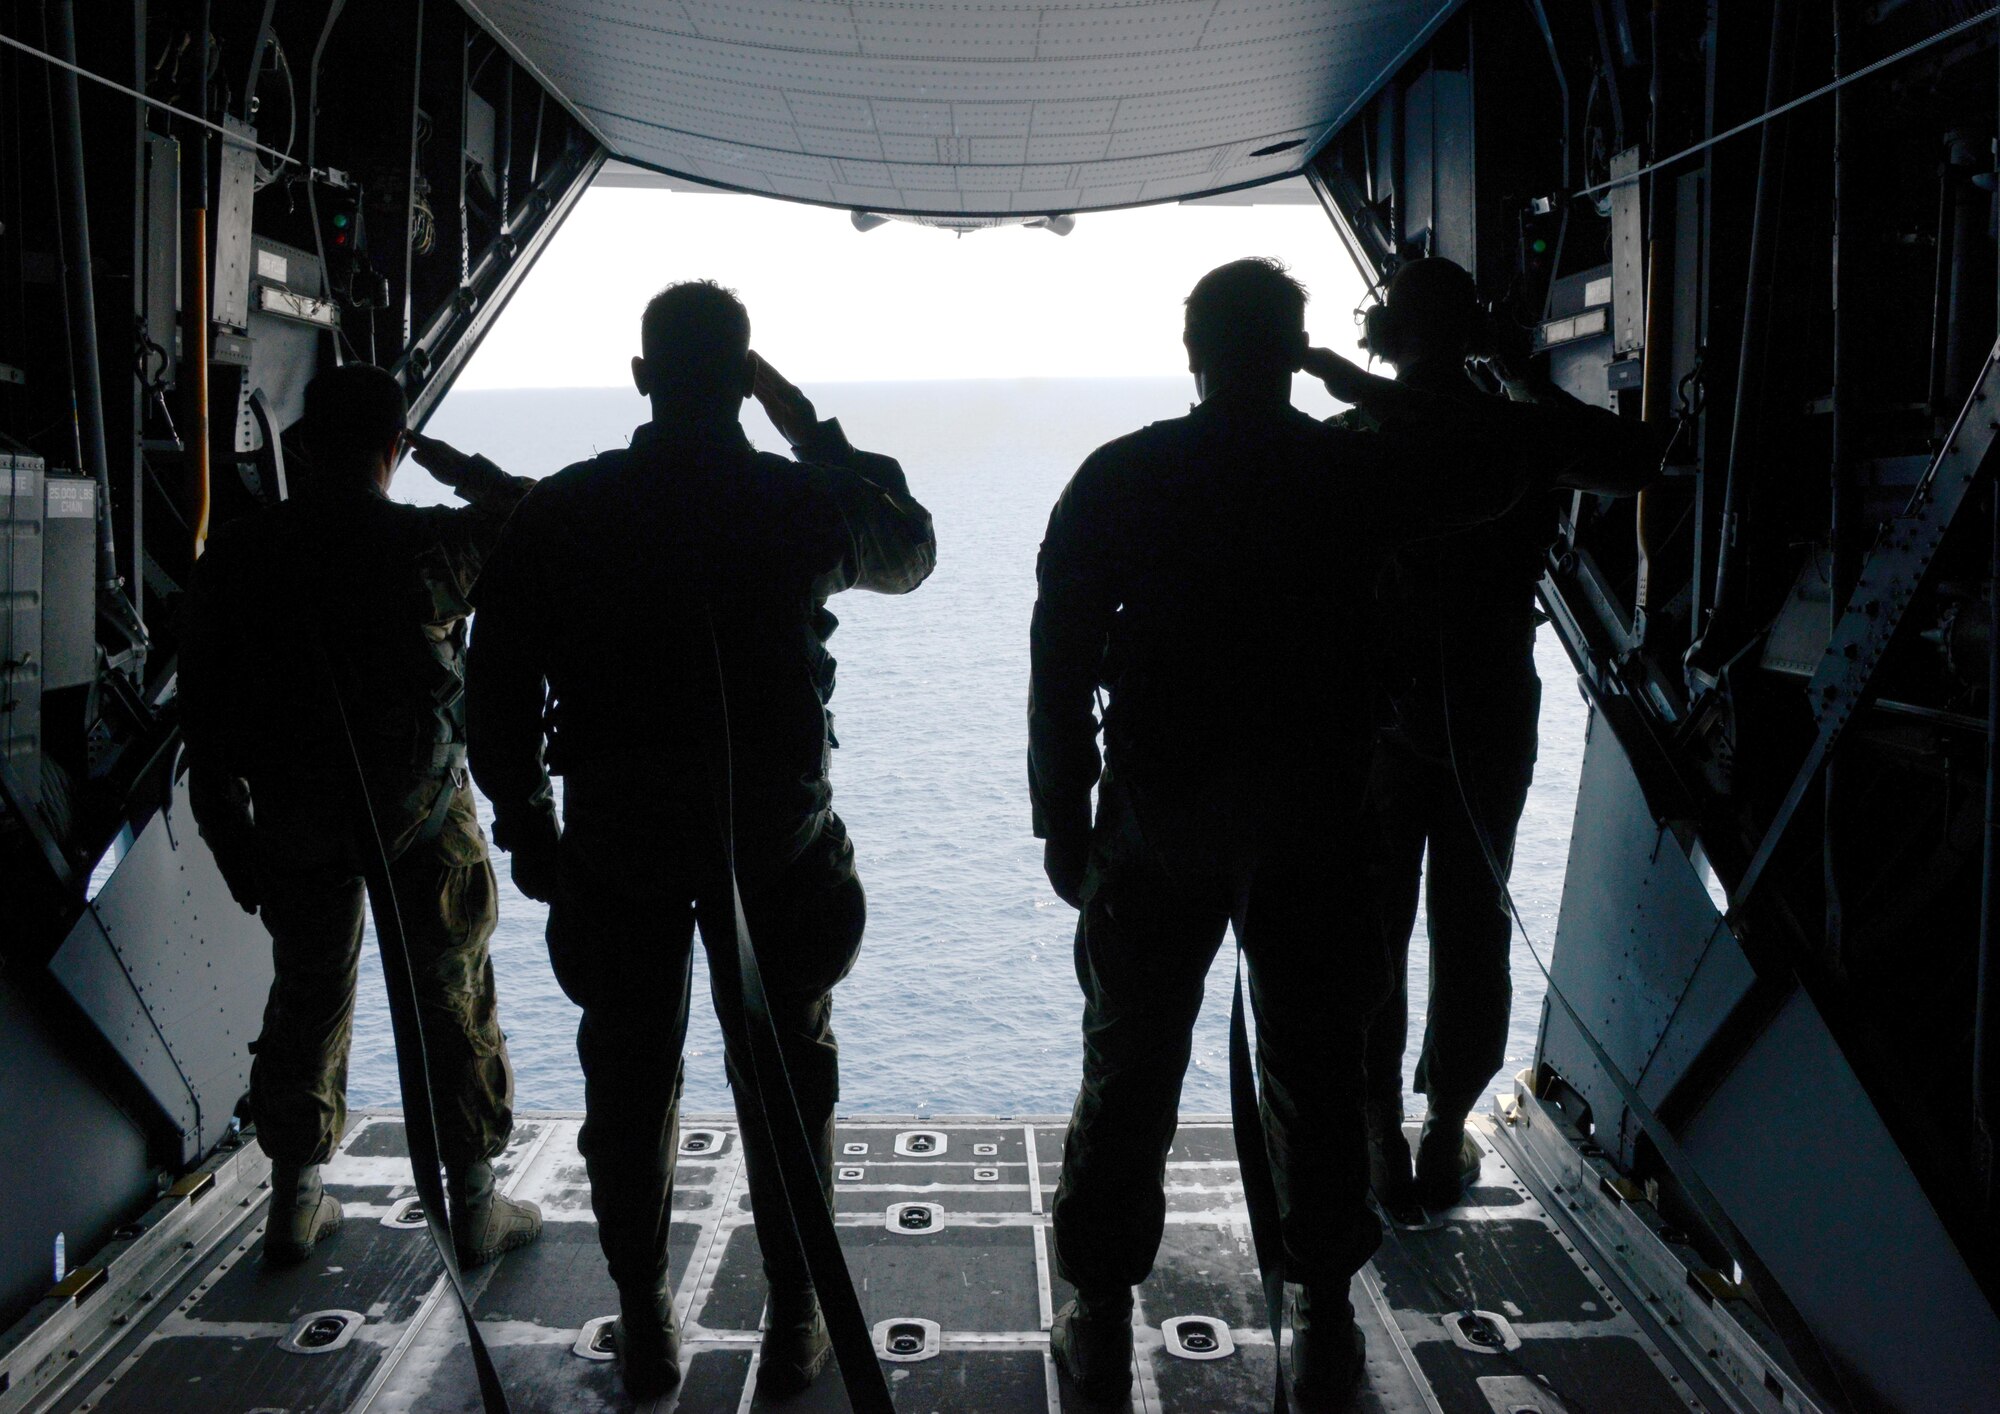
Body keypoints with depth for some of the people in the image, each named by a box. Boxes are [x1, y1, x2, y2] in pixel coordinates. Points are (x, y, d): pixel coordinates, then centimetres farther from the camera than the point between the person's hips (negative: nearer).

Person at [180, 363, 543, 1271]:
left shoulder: (236, 557, -3)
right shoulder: (433, 545, -14)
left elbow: (202, 708, 1)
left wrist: (227, 828, 10)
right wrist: (455, 465, 11)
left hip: (295, 822, 3)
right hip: (420, 815, -3)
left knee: (307, 999, 18)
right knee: (452, 1000, 9)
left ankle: (295, 1201, 30)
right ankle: (475, 1207, 18)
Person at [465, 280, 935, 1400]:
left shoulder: (560, 512, -4)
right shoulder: (801, 501, -7)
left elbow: (500, 690, -2)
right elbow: (913, 551, 14)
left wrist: (525, 824, 9)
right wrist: (812, 425, 13)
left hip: (613, 837, 1)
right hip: (775, 835, 0)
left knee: (630, 1079, 15)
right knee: (785, 1078, 14)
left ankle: (646, 1327, 27)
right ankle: (799, 1321, 25)